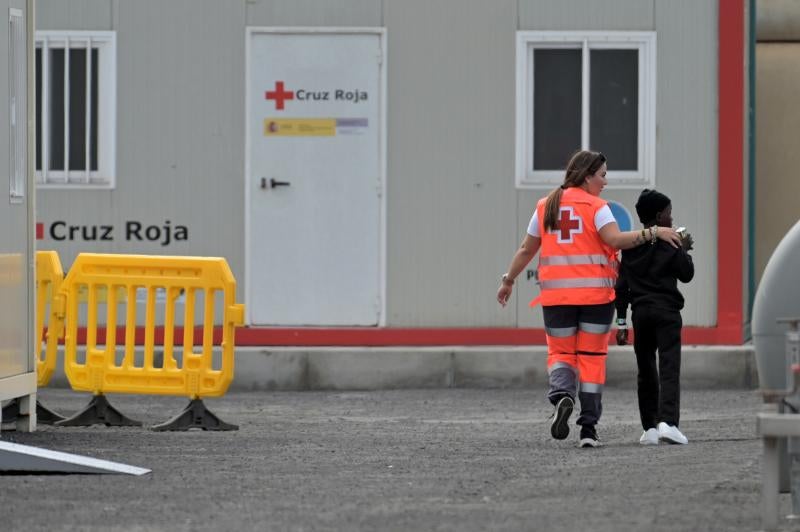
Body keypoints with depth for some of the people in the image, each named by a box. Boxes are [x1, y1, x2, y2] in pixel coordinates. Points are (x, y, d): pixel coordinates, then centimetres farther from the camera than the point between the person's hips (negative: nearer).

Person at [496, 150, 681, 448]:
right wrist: (652, 233, -15)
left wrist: (508, 281, 26)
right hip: (595, 293, -3)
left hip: (556, 296, 3)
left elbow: (527, 249, 15)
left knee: (560, 353, 11)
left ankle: (562, 394, -21)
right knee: (592, 357, 5)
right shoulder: (596, 207, -4)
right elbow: (615, 240, -19)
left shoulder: (545, 206, 9)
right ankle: (589, 429, 4)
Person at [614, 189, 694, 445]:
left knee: (646, 371, 12)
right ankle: (667, 421, -27)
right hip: (666, 311, -4)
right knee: (669, 367, -10)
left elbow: (622, 285, 8)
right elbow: (686, 274, 3)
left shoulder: (629, 244, 9)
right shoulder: (670, 243, -4)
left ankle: (649, 428, 9)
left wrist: (621, 321, 10)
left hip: (640, 312, 4)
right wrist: (685, 251, 19)